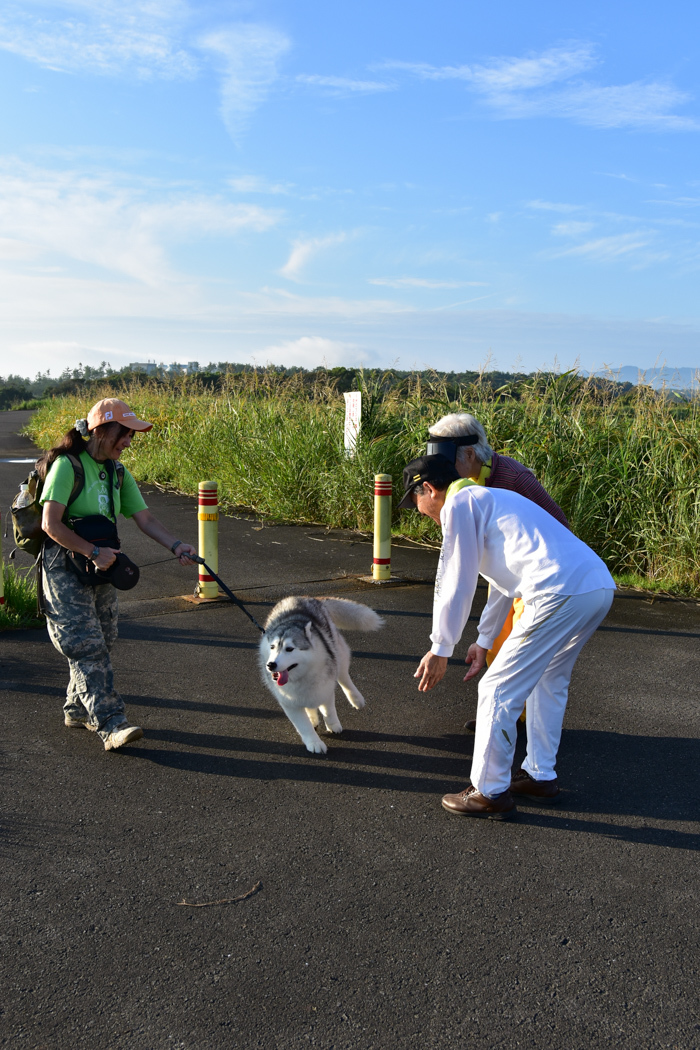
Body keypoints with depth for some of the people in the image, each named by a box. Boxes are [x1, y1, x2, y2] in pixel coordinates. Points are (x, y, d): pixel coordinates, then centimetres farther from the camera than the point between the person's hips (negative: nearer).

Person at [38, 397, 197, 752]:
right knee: (86, 646, -11)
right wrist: (93, 552, -19)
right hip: (65, 567, -8)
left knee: (100, 642, 11)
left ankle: (77, 709, 28)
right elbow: (51, 524, -19)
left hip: (101, 565, 8)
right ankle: (110, 725, -14)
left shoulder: (117, 473, 9)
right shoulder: (67, 466, -14)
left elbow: (144, 517, 2)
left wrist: (175, 545, -12)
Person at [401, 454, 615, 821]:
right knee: (548, 682, 27)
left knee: (498, 690, 2)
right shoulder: (488, 499, 32)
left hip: (561, 595, -10)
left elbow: (455, 584, 0)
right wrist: (484, 641, 45)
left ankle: (489, 793, 13)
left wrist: (440, 650, 9)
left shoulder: (458, 505, 3)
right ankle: (541, 776, 38)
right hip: (600, 587, 10)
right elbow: (504, 580, 39)